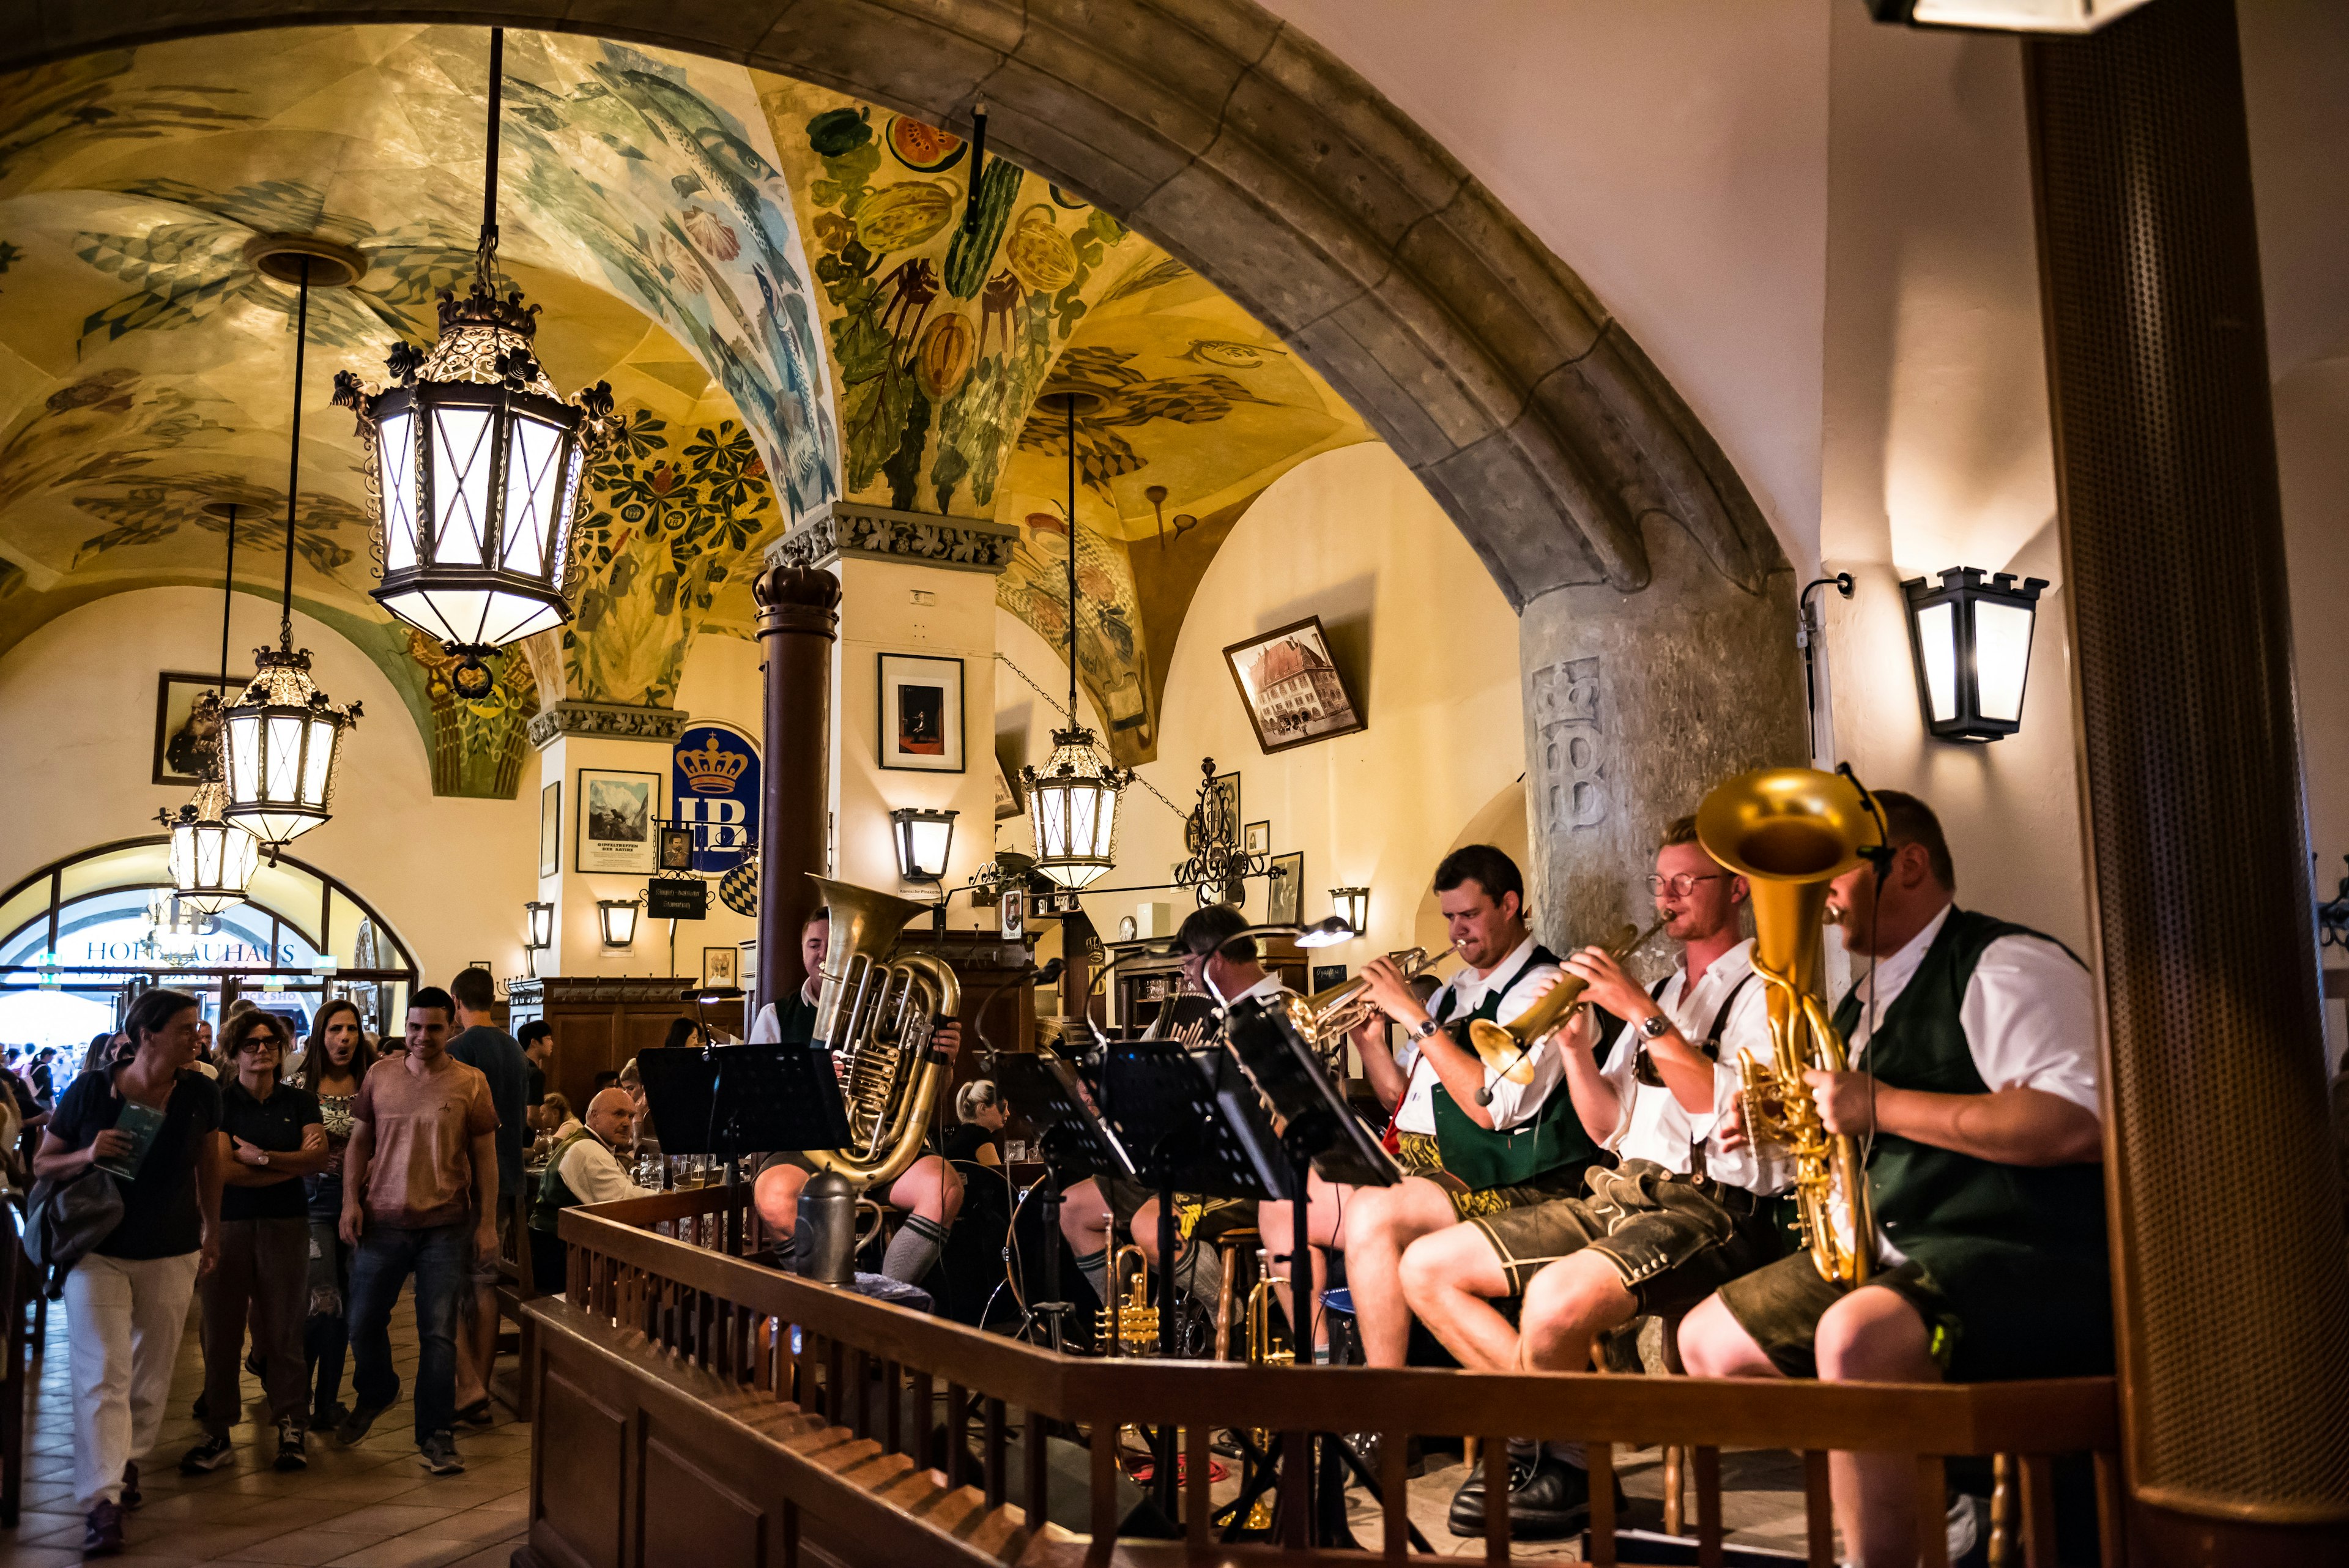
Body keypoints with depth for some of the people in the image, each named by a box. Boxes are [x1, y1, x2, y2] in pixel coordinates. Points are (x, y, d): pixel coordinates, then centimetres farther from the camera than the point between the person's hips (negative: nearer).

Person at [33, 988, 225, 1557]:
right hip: (97, 1252, -2)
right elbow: (42, 1163, -1)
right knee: (101, 1375, -9)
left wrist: (211, 1228, 15)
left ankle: (128, 1461, 35)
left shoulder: (199, 1093, -6)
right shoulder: (90, 1090, -11)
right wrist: (87, 1155, -22)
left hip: (172, 1255, 3)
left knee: (152, 1371, 13)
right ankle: (102, 1501, -9)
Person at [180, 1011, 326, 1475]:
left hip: (286, 1224, 1)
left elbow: (319, 1158, -4)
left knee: (282, 1328, 3)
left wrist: (261, 1157, -12)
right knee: (221, 1330, 2)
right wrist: (293, 1164, -7)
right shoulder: (218, 1102, 1)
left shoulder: (299, 1101, 8)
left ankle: (292, 1426, 10)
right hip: (228, 1223, -1)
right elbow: (225, 1170, -10)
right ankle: (218, 1433, 11)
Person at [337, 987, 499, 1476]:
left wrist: (487, 1221, 0)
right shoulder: (380, 1076, 5)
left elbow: (485, 1155, 2)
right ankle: (374, 1393, 41)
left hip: (445, 1225, -2)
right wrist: (351, 1201, 1)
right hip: (382, 1220, 2)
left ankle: (437, 1435, 11)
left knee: (439, 1333, 0)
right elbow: (359, 1142, 11)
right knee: (364, 1321, 10)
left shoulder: (470, 1083, -1)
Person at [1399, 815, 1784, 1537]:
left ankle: (1564, 1464, -8)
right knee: (1426, 1267, -3)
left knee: (1556, 1298, -35)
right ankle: (1544, 1426, 0)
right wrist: (1575, 1044, 2)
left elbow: (1726, 1106, -17)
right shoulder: (1661, 990, 23)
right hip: (1622, 1193, 8)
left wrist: (1642, 1012, -18)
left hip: (1712, 1207, -8)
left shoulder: (1764, 989, 1)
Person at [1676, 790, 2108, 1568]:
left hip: (2030, 1258, -10)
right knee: (1709, 1341, 4)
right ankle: (1922, 1503, 2)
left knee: (1855, 1338, -36)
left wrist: (1879, 1105, -23)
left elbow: (2079, 1122, -26)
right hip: (1889, 1253, 10)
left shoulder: (2006, 965, -10)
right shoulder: (1866, 1000, 18)